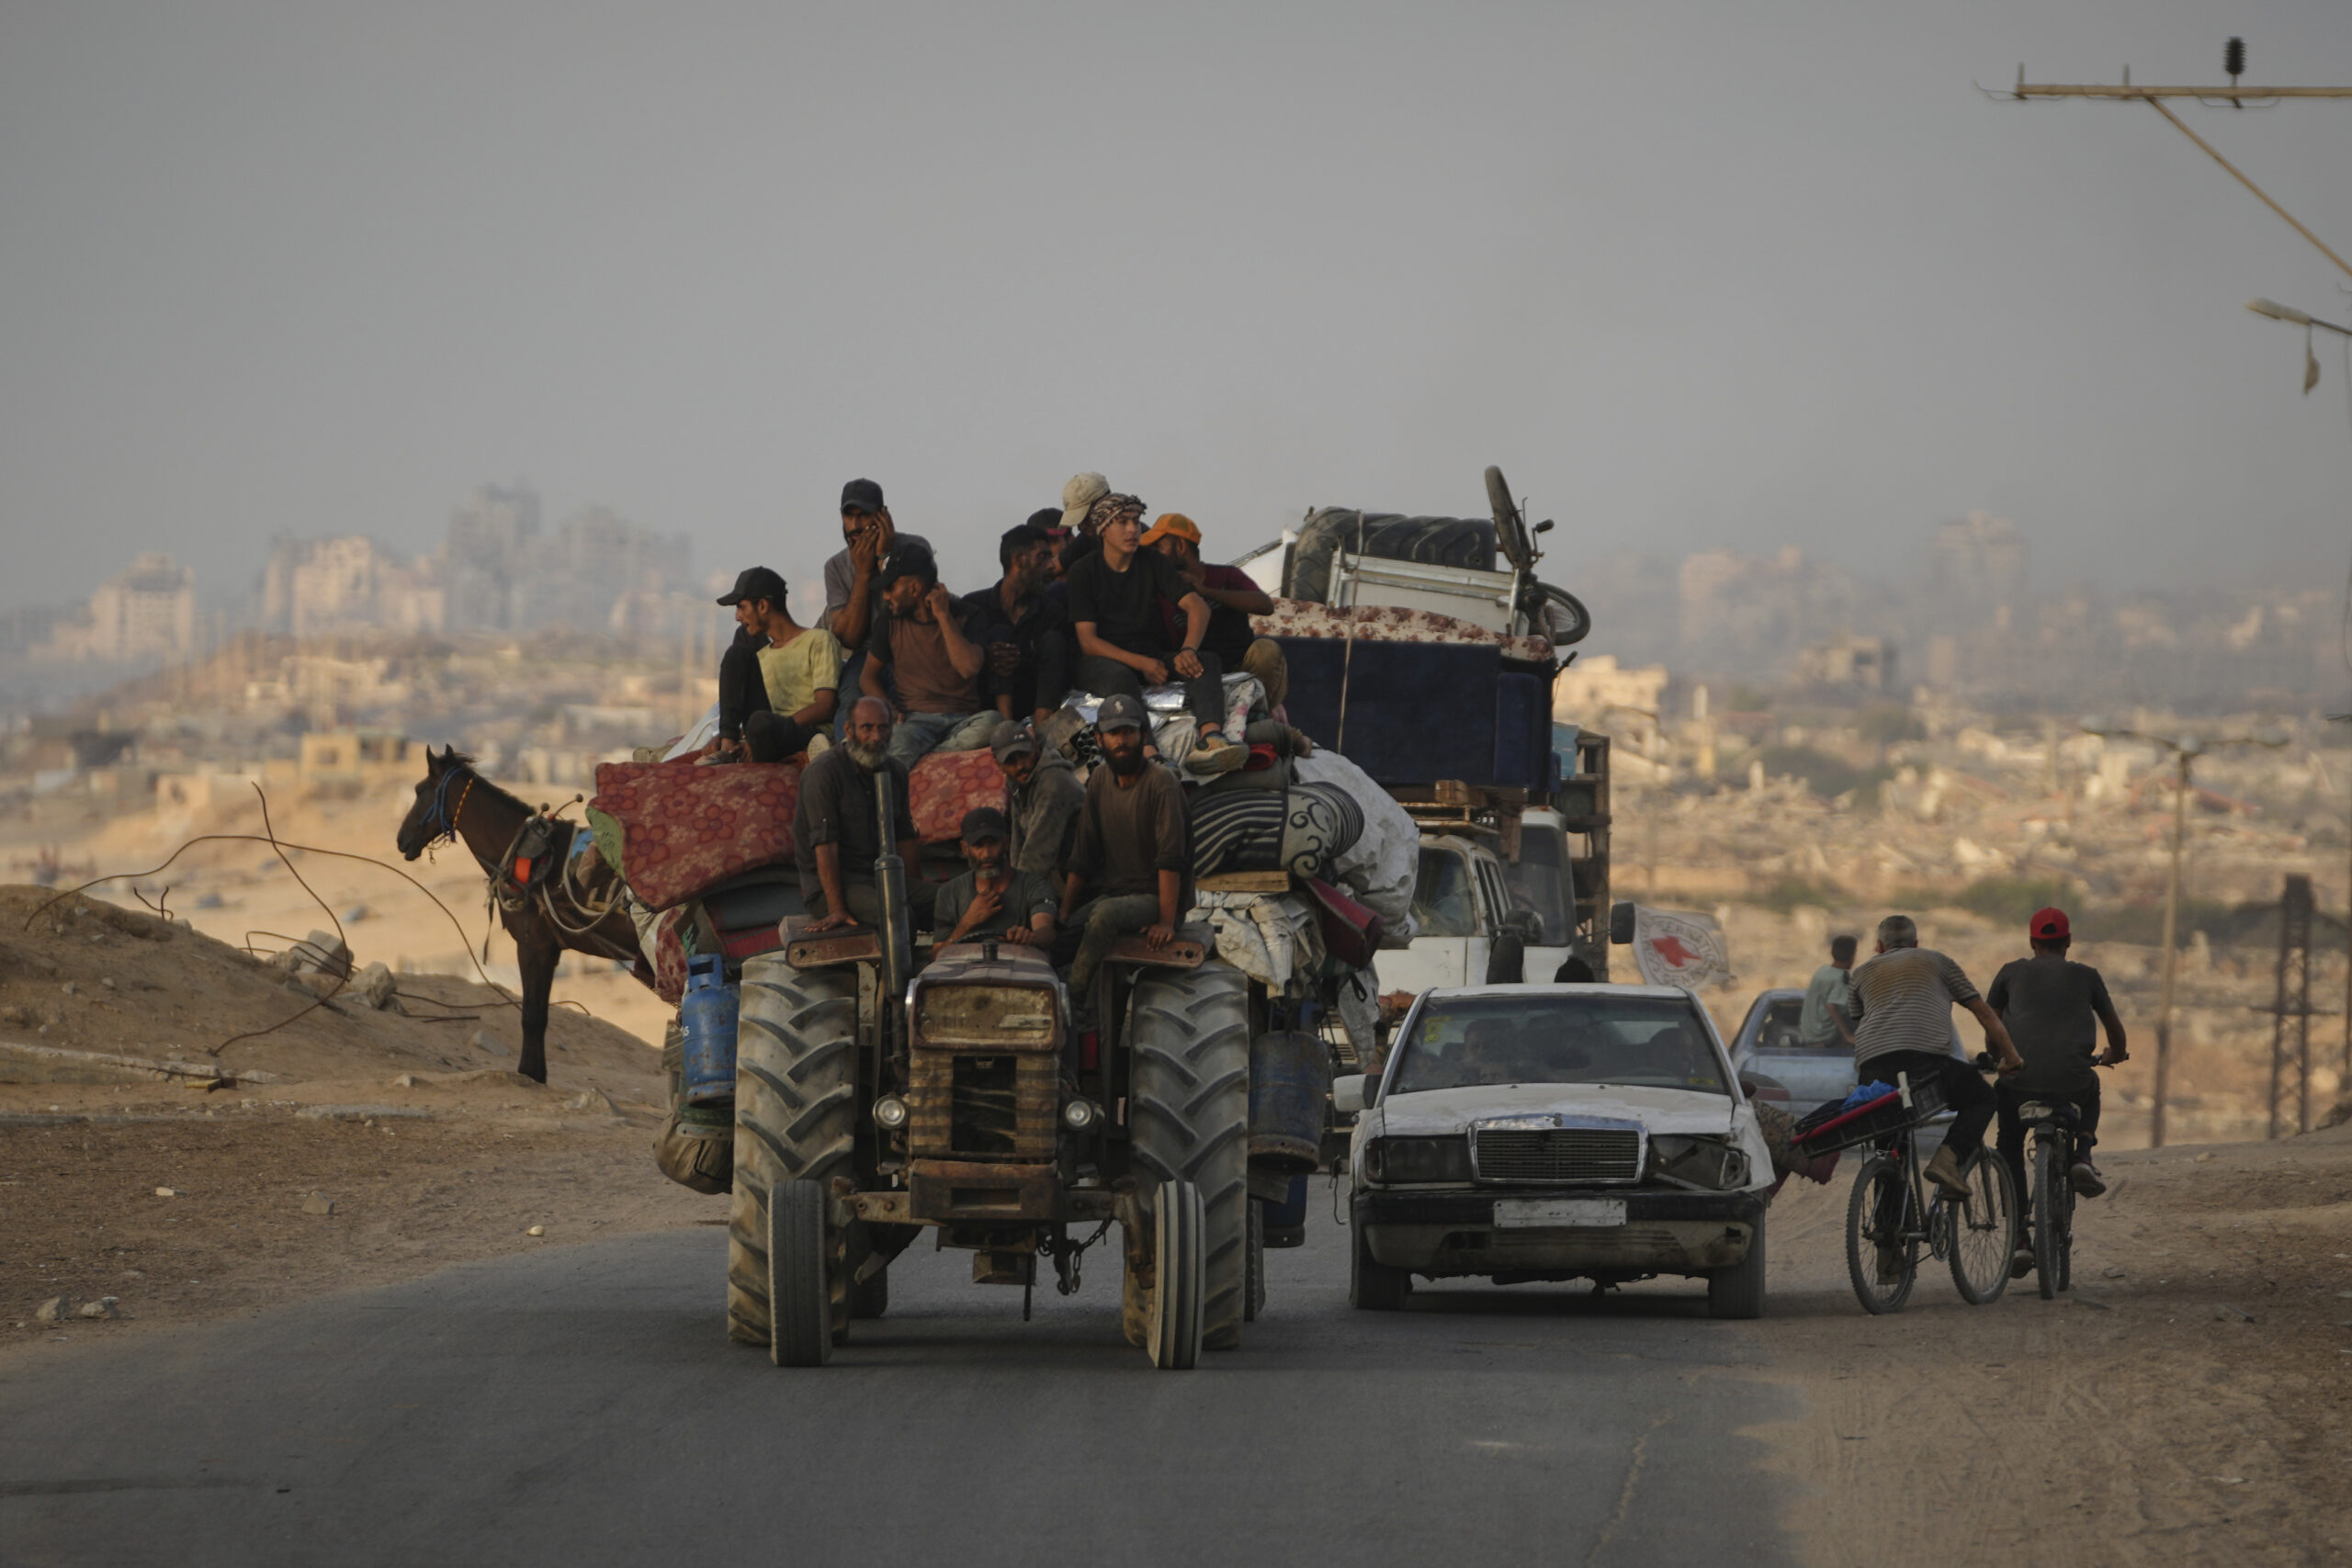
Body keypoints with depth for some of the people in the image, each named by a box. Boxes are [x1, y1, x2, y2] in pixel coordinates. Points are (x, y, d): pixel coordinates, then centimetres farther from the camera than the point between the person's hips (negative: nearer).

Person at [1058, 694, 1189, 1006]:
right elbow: (1083, 858, 12)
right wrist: (1063, 914, 5)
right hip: (1111, 894, 6)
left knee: (1106, 914, -36)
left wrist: (1166, 921, -24)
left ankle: (1075, 997, -31)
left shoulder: (1160, 784, -11)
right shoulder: (1101, 780, 10)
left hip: (1153, 898, -6)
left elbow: (1170, 859, -17)